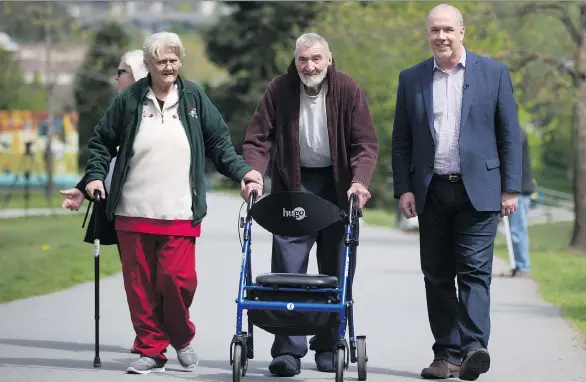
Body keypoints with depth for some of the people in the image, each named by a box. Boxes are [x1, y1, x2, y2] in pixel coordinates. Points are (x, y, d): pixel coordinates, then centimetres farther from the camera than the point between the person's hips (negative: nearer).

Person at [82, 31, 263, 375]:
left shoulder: (194, 98, 7)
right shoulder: (130, 100, 5)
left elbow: (218, 141, 11)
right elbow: (102, 141, 13)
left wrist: (241, 170, 0)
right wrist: (96, 175, 1)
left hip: (180, 213, -1)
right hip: (133, 212, 1)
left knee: (178, 278, -9)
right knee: (140, 283, 2)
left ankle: (181, 338, 18)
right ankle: (151, 350, 13)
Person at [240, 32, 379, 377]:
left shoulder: (348, 90, -9)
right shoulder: (279, 89, -6)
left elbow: (366, 143, -9)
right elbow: (258, 138, -4)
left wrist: (360, 181, -24)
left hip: (337, 186, 0)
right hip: (292, 183, 0)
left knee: (336, 270, 5)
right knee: (288, 267, -9)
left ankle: (329, 346, 15)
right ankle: (288, 349, -11)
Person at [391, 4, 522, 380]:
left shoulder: (494, 73, 4)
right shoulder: (411, 79, 10)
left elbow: (510, 134, 3)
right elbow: (401, 140, 10)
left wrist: (510, 188, -3)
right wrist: (404, 189, 1)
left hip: (478, 190, -3)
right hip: (432, 193, 3)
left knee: (475, 271, -10)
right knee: (437, 276, 4)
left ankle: (473, 348, -17)